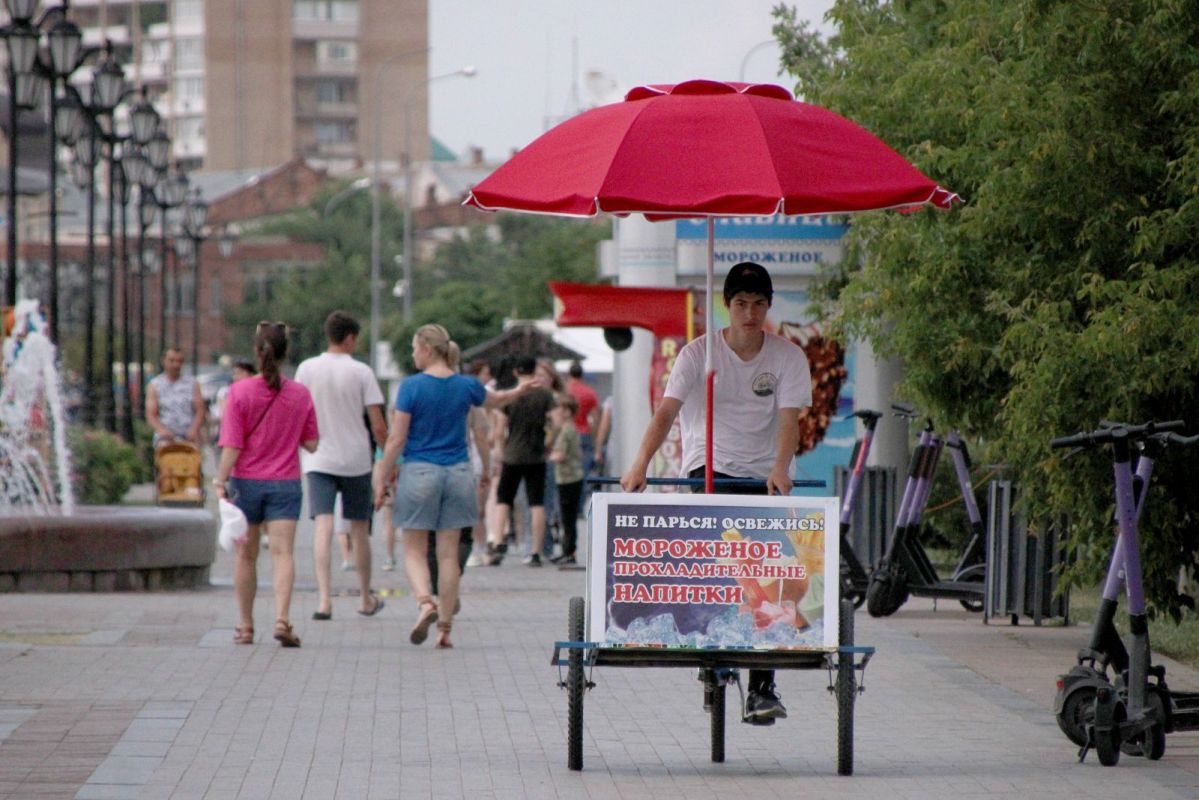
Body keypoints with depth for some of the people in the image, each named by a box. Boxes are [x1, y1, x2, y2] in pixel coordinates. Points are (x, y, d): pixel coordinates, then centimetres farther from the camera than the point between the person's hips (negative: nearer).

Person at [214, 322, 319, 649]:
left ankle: (246, 627, 19)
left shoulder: (240, 391, -8)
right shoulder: (300, 395, -3)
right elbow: (311, 444, 2)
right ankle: (282, 618, -26)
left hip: (246, 482, 0)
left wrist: (220, 480, -9)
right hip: (286, 483, 0)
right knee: (283, 552, -6)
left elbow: (232, 446, -12)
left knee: (246, 554, 12)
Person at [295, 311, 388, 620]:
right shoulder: (361, 372, -6)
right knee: (359, 529, 13)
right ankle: (367, 600, 26)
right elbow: (378, 425, -7)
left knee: (323, 526, -8)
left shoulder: (307, 369, 0)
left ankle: (324, 598, -24)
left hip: (318, 459, 1)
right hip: (356, 460, 0)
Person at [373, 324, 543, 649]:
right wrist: (519, 392, 47)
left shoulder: (411, 386, -10)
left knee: (414, 550, 5)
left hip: (419, 472, -4)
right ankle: (445, 627, 8)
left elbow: (397, 439, -10)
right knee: (448, 553, 7)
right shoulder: (466, 385, 2)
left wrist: (382, 478, -2)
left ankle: (425, 602, -22)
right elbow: (493, 400, 25)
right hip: (457, 473, 4)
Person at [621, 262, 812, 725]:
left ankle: (761, 689, 1)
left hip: (764, 475, 1)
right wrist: (640, 465, -31)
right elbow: (667, 411, -16)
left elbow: (789, 419, -13)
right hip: (708, 466, -1)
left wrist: (780, 469, -33)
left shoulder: (788, 358, -2)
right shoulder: (699, 353, -5)